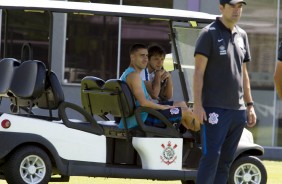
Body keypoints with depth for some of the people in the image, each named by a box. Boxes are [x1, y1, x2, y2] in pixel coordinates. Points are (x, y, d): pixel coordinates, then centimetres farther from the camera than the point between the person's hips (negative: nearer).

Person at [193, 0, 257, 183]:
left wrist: (250, 105, 16)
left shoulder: (242, 35, 15)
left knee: (226, 161, 6)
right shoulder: (209, 33, -4)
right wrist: (198, 105, -15)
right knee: (211, 157, -11)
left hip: (238, 109, 6)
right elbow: (199, 71, -8)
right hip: (215, 108, -6)